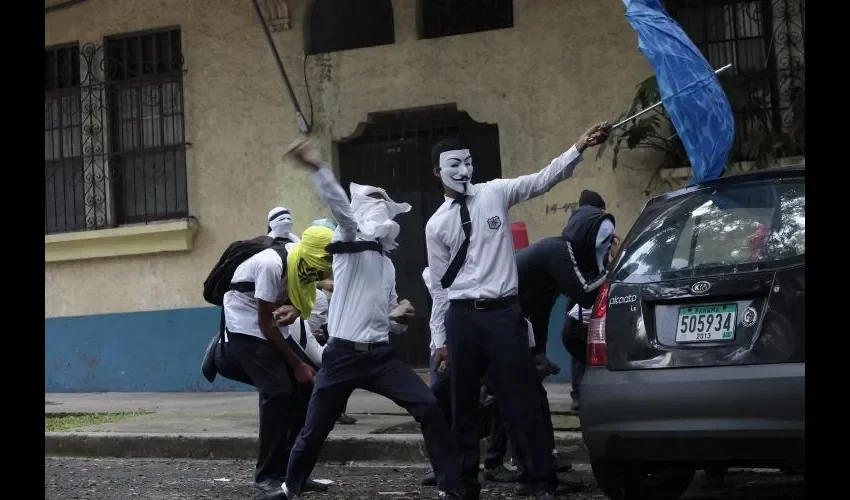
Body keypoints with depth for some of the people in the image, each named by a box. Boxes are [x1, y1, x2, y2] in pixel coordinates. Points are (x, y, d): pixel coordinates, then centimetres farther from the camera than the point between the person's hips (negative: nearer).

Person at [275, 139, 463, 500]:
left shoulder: (386, 263, 20)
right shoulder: (351, 241, 0)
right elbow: (339, 204, -20)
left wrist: (400, 314, 10)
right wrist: (317, 168, -36)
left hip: (380, 354, 5)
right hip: (343, 354, -5)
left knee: (429, 408, -10)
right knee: (314, 431, 3)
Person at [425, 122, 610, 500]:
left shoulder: (495, 193, 5)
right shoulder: (436, 224, 7)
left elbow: (544, 180, -6)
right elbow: (440, 285, 9)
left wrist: (580, 148, -20)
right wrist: (441, 340, 10)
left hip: (503, 311, -1)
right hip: (462, 316, 2)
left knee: (521, 400, -1)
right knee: (462, 405, 9)